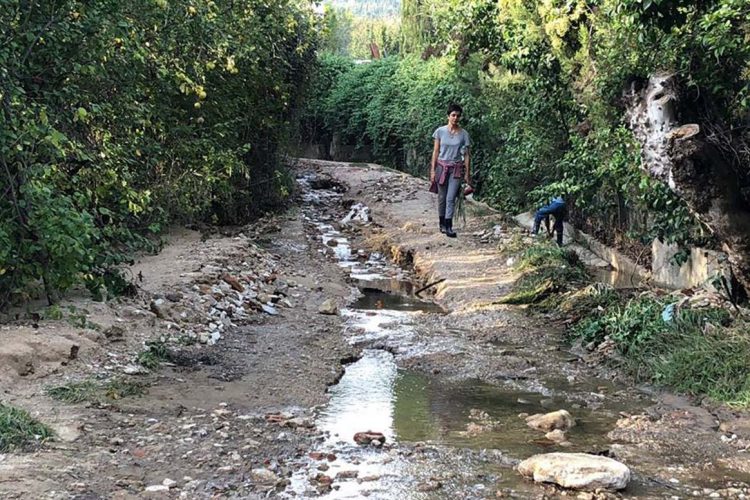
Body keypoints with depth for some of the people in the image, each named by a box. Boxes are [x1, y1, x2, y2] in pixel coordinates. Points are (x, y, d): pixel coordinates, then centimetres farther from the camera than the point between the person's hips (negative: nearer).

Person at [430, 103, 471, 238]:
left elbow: (466, 155, 2)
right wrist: (433, 170, -1)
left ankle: (448, 227, -9)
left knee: (451, 198, -9)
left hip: (456, 168, -1)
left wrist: (467, 173, 1)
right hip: (442, 166, 1)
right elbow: (436, 151, 2)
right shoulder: (440, 131, -2)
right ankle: (442, 224, 22)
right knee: (442, 197, 8)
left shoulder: (464, 134, -2)